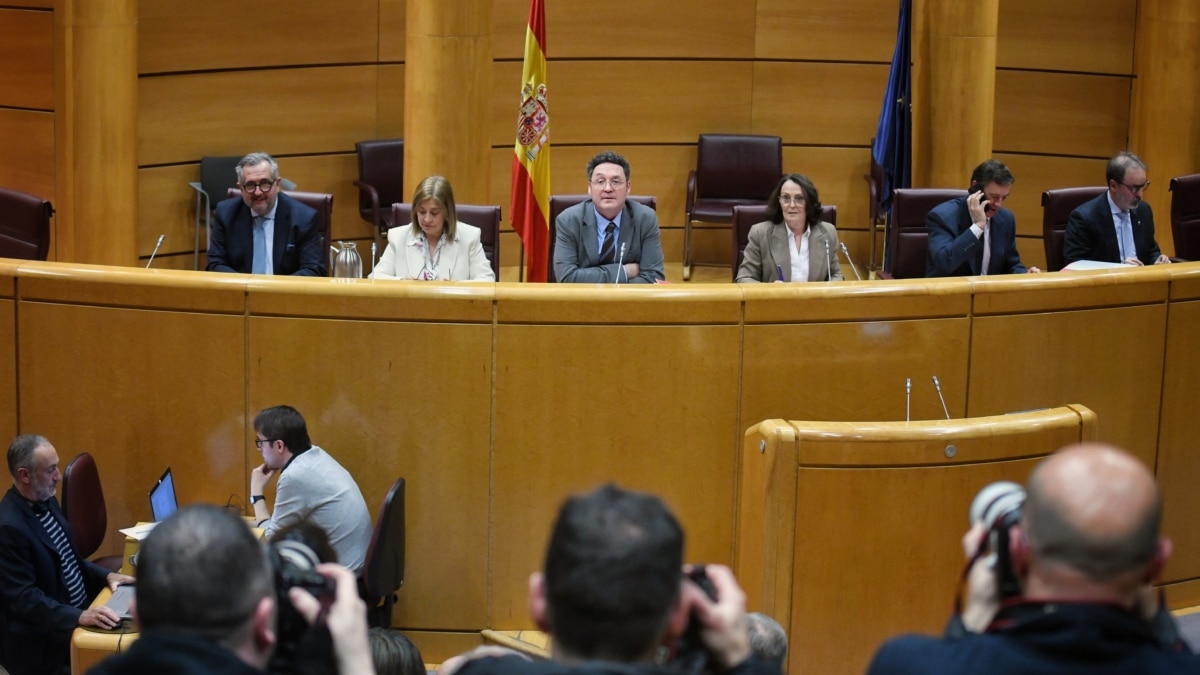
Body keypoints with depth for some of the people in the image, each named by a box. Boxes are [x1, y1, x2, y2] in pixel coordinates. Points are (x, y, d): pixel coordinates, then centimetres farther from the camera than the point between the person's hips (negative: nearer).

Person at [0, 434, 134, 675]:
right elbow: (23, 598, -23)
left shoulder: (46, 502, 6)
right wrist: (80, 616, -31)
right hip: (42, 642, -9)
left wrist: (106, 576, 4)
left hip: (78, 613, 9)